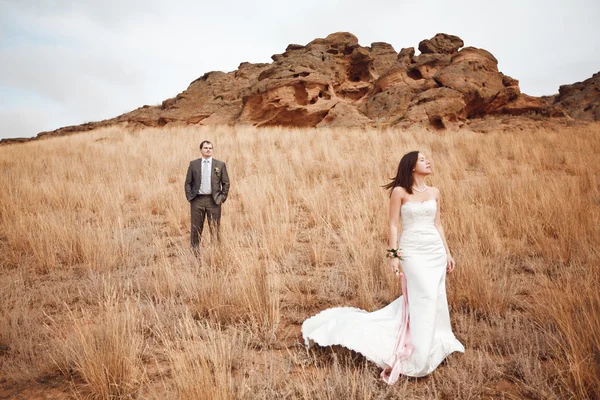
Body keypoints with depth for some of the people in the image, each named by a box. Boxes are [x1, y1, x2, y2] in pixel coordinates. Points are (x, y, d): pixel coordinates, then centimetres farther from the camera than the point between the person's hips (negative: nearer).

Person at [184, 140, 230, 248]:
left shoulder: (220, 165, 4)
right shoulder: (193, 164, 7)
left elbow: (226, 183, 7)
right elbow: (188, 182, 9)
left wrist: (222, 198, 0)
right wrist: (189, 197, 1)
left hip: (214, 200, -1)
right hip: (197, 200, 1)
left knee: (215, 229, 2)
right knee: (196, 228, 5)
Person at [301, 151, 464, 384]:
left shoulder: (434, 192, 11)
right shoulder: (400, 191, -5)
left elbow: (438, 225, 14)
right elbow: (393, 225, -7)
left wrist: (448, 253, 12)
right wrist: (393, 255, -13)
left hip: (436, 251, 6)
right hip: (413, 252, -6)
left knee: (436, 300, 9)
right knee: (424, 298, -12)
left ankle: (434, 345, 27)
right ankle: (411, 358, -3)